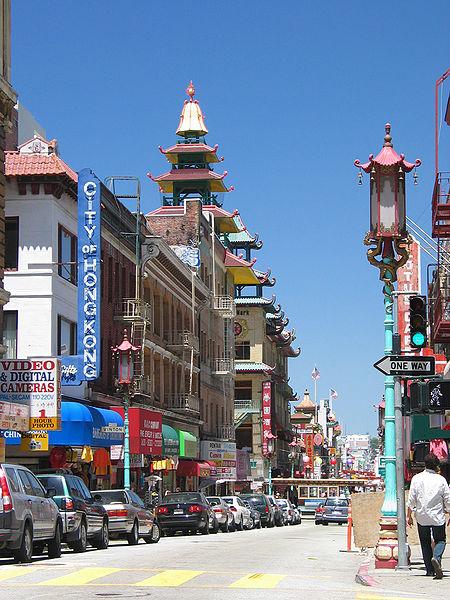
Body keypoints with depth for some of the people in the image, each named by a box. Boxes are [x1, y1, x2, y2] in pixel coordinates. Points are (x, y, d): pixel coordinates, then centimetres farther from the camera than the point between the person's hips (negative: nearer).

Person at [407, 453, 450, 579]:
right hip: (438, 517, -1)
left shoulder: (416, 479, -4)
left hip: (422, 517, 1)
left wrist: (409, 516, 4)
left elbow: (411, 499, -5)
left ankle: (430, 570, 13)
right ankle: (436, 557, -21)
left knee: (425, 542, 14)